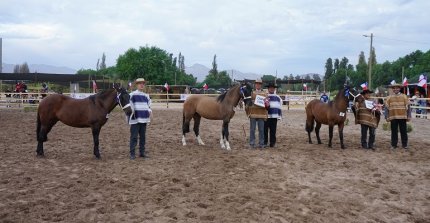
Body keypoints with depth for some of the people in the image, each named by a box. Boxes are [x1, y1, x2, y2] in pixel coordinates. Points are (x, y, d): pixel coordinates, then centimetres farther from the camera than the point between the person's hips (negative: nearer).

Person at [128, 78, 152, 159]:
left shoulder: (146, 96, 13)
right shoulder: (132, 95, -7)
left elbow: (149, 105, 23)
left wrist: (149, 111, 5)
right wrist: (132, 112, -18)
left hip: (144, 119, 6)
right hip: (135, 119, -6)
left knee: (143, 137, 12)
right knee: (134, 137, -2)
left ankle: (142, 152, 22)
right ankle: (132, 153, 5)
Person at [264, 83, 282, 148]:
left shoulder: (278, 98, 11)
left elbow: (279, 107, 13)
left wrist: (279, 115, 9)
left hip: (274, 116, 2)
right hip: (266, 116, -2)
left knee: (273, 130, 6)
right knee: (265, 130, 2)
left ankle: (272, 142, 13)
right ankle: (264, 142, 10)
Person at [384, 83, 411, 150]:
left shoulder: (404, 97, 5)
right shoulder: (389, 98, 5)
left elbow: (408, 107, 4)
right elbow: (386, 108, 4)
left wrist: (409, 116, -2)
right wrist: (387, 117, -3)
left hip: (402, 117, 0)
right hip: (393, 117, 0)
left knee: (404, 132, 5)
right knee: (394, 132, 5)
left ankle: (404, 144, 15)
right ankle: (394, 145, 13)